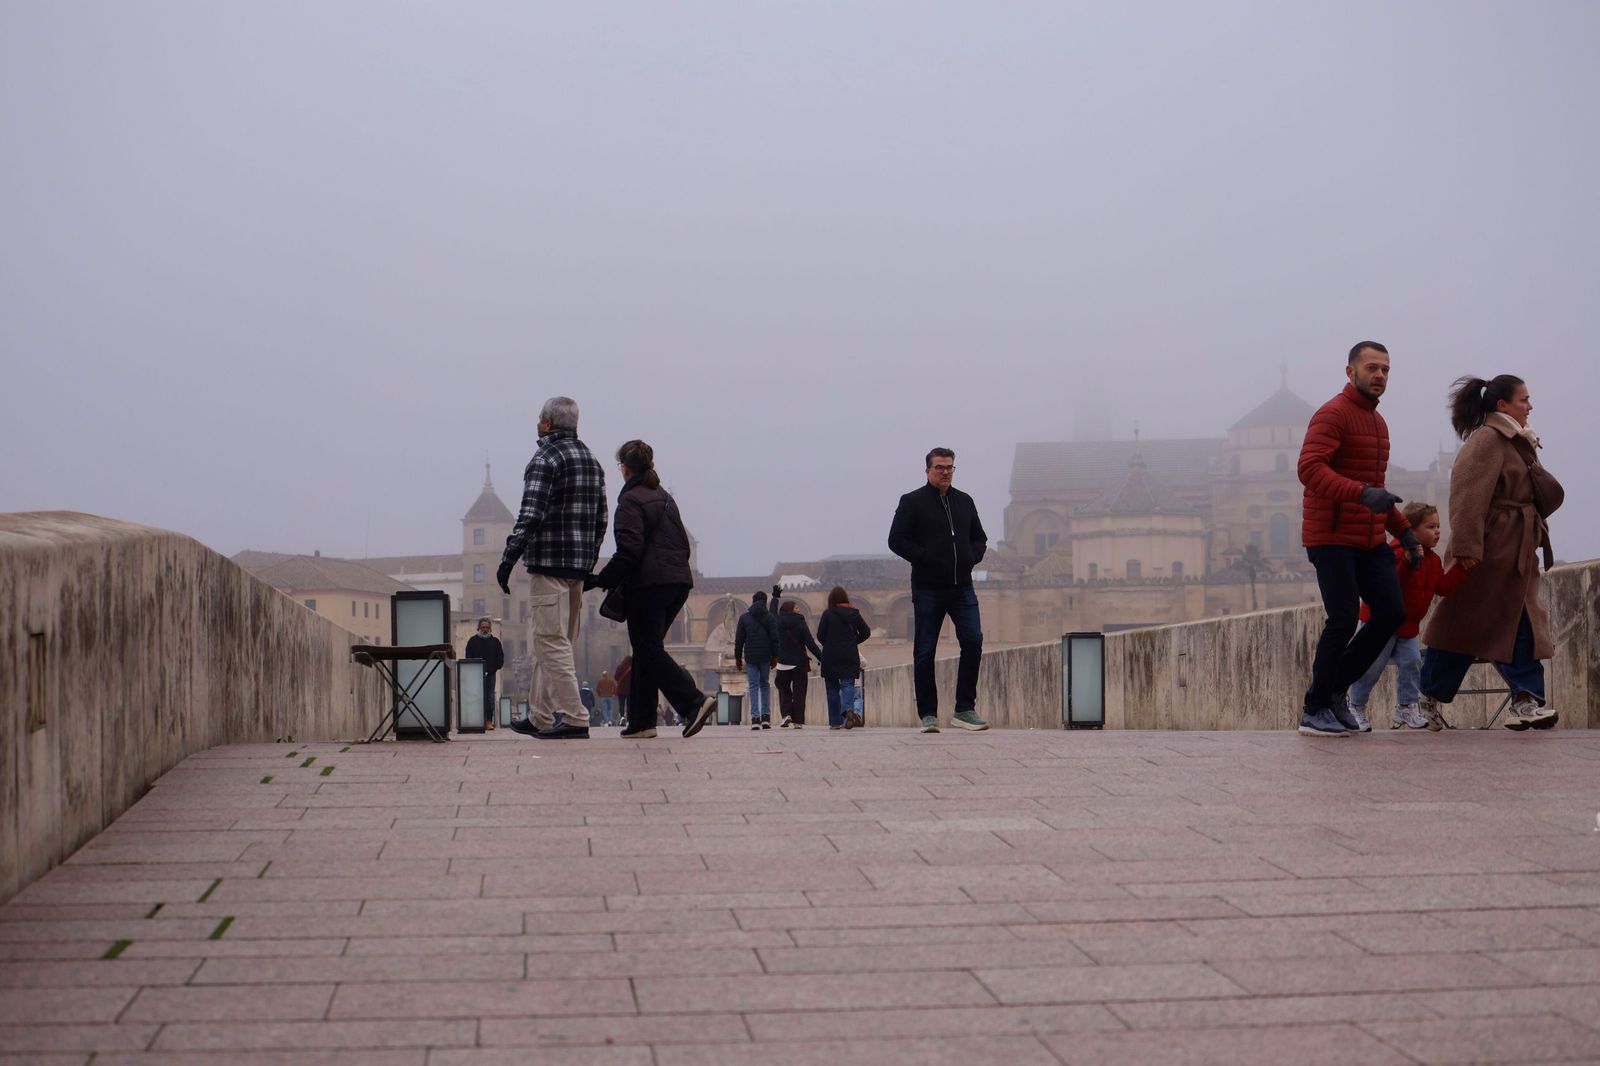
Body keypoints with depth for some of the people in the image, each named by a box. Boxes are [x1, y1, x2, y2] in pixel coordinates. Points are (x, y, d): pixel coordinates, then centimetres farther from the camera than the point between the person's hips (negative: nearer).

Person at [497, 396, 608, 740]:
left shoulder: (547, 458, -10)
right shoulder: (592, 460, 16)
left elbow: (530, 516, -18)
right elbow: (601, 520, 17)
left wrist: (507, 560, -15)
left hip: (550, 564, -9)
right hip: (579, 567, 9)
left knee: (551, 643, -7)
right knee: (549, 643, 15)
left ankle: (575, 719, -11)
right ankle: (540, 718, 19)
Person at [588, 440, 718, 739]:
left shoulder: (631, 500, -7)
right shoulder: (665, 497, 18)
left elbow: (629, 551, -17)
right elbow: (683, 544, 18)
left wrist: (601, 580, -10)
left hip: (648, 585, -8)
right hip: (679, 582, 8)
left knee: (649, 650, -4)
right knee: (647, 649, 13)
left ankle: (694, 702, -20)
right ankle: (641, 721, 12)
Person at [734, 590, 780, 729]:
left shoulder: (744, 617, 3)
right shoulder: (770, 617, 1)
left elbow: (739, 639, 3)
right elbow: (774, 639, -2)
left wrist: (738, 657, 9)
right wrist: (774, 656, 3)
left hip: (750, 658, 0)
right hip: (765, 657, 0)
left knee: (753, 686, 1)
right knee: (765, 685, 13)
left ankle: (755, 718, -9)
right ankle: (766, 716, 4)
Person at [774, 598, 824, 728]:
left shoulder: (778, 623, 0)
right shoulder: (800, 624, -9)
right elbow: (811, 643, -13)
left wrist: (775, 595, 33)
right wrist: (821, 657, -8)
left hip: (783, 663, 2)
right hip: (799, 663, -2)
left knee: (784, 689, 14)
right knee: (799, 691, 4)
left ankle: (786, 714, -6)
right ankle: (798, 721, 4)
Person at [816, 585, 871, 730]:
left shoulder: (828, 614, -5)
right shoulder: (854, 613, 3)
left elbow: (820, 635, -8)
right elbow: (866, 632, 4)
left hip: (831, 656, -1)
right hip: (850, 656, 1)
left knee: (832, 687, 8)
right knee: (848, 684, 0)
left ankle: (835, 722, 9)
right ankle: (848, 709, -30)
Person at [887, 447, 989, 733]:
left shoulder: (964, 501, 15)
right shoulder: (912, 502, 1)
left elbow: (979, 537, 24)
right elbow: (896, 540, -5)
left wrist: (972, 557, 4)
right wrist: (924, 558, -14)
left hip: (962, 587, 4)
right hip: (928, 588, -4)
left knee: (973, 641, -10)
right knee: (924, 652, -1)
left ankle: (965, 709, -2)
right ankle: (928, 714, 8)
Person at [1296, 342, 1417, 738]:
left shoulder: (1377, 422, 19)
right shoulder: (1332, 415, -10)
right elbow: (1309, 468, -25)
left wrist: (1404, 530, 21)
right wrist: (1362, 494, -37)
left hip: (1370, 540, 9)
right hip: (1332, 538, -9)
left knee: (1392, 612, 0)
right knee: (1344, 620, -11)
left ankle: (1336, 688, 14)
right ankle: (1314, 711, 2)